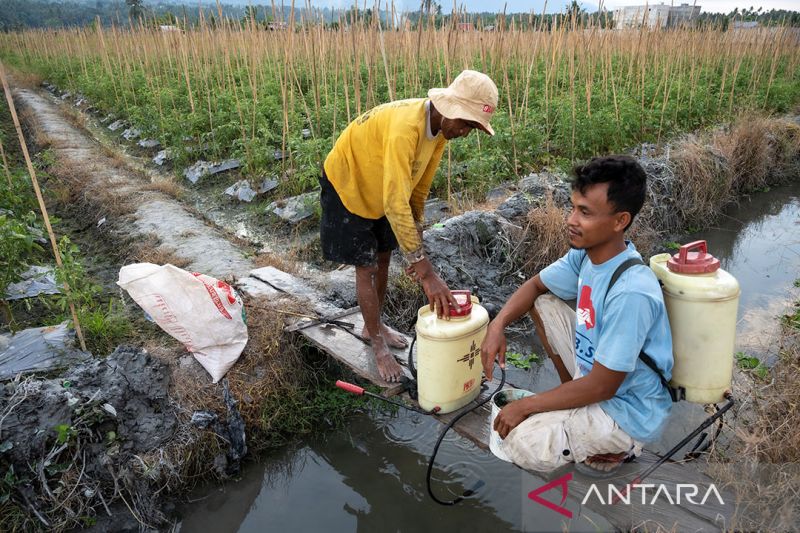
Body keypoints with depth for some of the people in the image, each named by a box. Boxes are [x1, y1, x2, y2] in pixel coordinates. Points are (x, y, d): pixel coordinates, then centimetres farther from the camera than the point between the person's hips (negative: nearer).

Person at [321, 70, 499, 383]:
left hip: (379, 188, 8)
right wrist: (426, 272, -46)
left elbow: (419, 189, -3)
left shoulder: (441, 128, -12)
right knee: (367, 268, -3)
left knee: (383, 258, 15)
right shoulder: (405, 126, -39)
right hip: (346, 186, -8)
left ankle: (373, 326, 35)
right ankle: (378, 346, 13)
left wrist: (417, 248, -5)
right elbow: (396, 204, -45)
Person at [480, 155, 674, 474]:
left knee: (521, 443, -23)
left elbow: (601, 387, -28)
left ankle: (618, 446, 4)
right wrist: (497, 326, -13)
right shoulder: (586, 254, -9)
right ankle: (570, 393, 16)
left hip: (628, 410, -8)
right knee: (542, 304, 3)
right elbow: (535, 285, 6)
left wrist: (524, 406, -20)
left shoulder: (630, 294, -34)